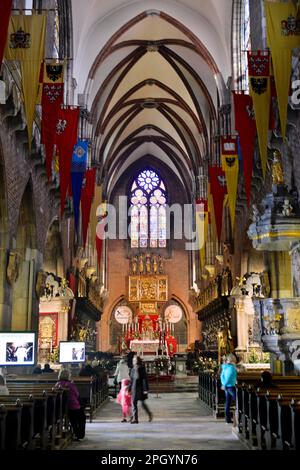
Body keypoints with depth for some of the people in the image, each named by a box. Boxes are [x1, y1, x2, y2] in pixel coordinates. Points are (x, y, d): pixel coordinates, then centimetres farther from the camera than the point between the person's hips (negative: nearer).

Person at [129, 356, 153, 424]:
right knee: (134, 403, 2)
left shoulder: (142, 368, -10)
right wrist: (129, 389, 13)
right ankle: (135, 418, 8)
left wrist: (145, 389, -18)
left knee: (142, 403, 2)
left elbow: (145, 379, -13)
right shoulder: (133, 369, 9)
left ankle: (150, 414, 23)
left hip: (141, 388, -6)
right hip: (134, 388, 6)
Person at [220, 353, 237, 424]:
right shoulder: (232, 367, -16)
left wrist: (223, 384, 11)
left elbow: (222, 376, 14)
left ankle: (228, 418, 13)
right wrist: (224, 385, -11)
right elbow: (229, 377, -19)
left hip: (226, 386, 8)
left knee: (227, 402, 10)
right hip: (231, 386, -8)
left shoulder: (224, 367, 10)